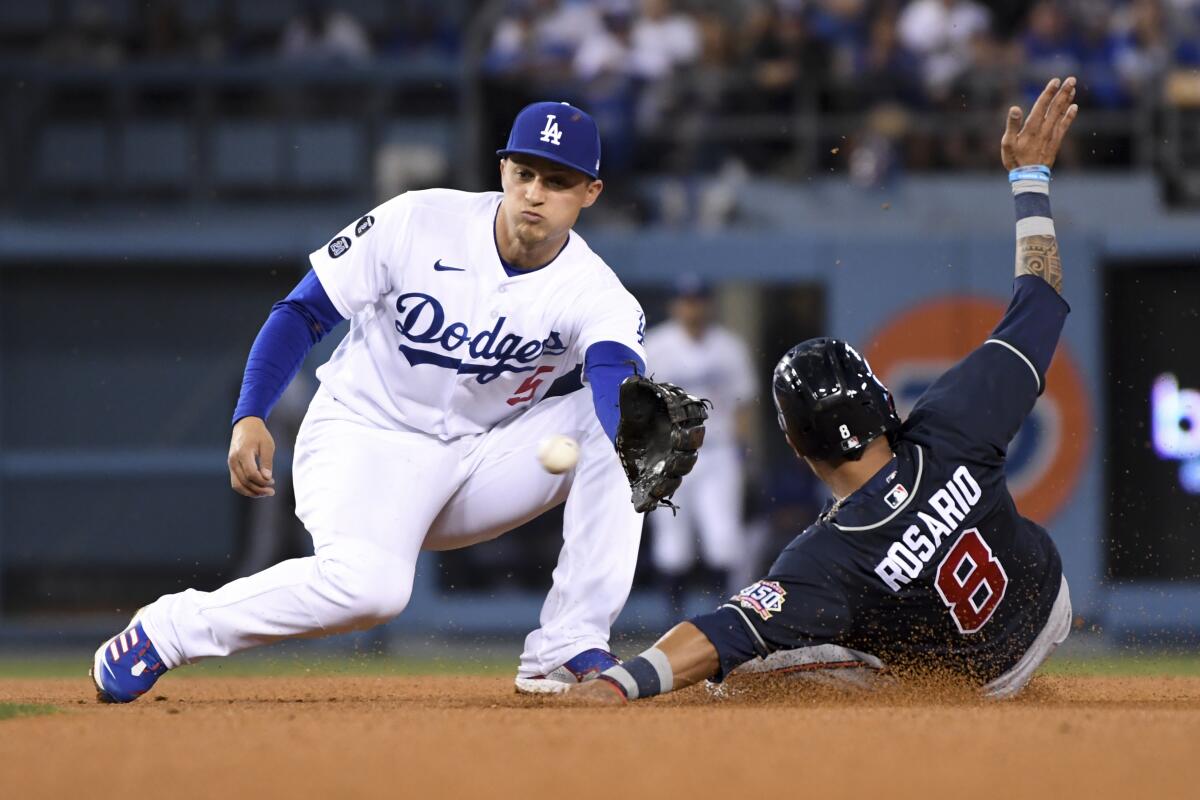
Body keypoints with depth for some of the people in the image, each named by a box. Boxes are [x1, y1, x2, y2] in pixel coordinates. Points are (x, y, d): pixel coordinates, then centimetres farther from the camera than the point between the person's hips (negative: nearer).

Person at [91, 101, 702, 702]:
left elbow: (619, 373, -34)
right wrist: (249, 419, -21)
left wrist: (638, 439, -59)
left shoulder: (594, 294, -12)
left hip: (478, 460, 4)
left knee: (609, 425, -18)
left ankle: (569, 649, -16)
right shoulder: (418, 222, -14)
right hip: (365, 437, -4)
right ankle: (169, 628, -15)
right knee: (367, 585, -34)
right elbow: (302, 313, -7)